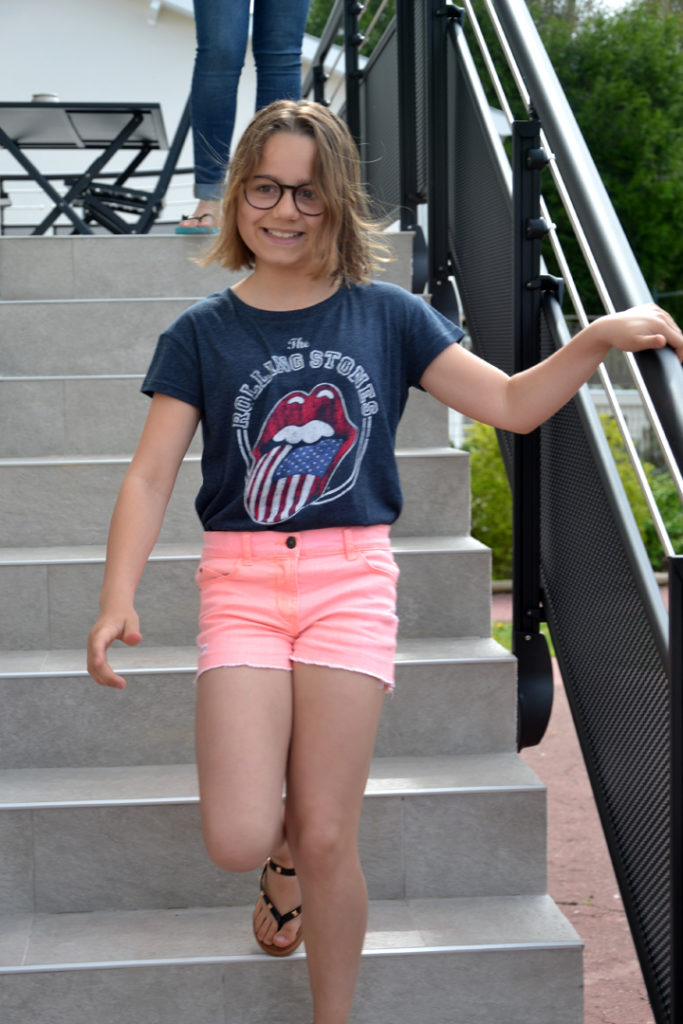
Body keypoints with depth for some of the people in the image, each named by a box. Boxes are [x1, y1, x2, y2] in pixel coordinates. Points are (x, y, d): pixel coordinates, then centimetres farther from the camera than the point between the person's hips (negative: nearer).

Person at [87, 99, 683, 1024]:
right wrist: (118, 597, -17)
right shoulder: (203, 333, 3)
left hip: (351, 578, 0)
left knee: (328, 840, -2)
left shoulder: (387, 316, 5)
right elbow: (151, 474, -3)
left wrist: (600, 338, -13)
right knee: (238, 841, -10)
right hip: (242, 578, 0)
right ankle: (281, 853, 27)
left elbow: (510, 403, 3)